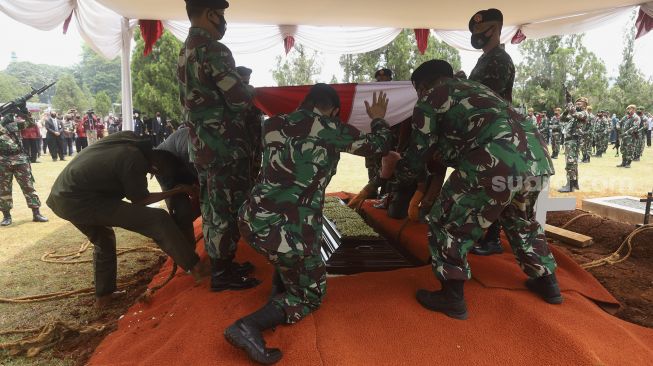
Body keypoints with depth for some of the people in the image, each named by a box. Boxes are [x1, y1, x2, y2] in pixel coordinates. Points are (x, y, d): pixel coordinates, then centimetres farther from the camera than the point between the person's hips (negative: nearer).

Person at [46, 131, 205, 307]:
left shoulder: (129, 137, 3)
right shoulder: (135, 162, -18)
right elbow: (140, 200, -1)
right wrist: (178, 190, 6)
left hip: (61, 195, 9)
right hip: (80, 201, -9)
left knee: (104, 239, 31)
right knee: (158, 220, -10)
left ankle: (103, 295, 38)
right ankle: (195, 266, -2)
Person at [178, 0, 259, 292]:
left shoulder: (184, 52, 15)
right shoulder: (213, 49, -15)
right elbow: (239, 98, -17)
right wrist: (249, 94, 4)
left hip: (201, 144, 9)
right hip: (225, 144, -9)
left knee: (213, 208, 16)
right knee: (227, 209, -1)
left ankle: (219, 263, 28)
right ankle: (222, 274, 9)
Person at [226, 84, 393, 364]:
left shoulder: (273, 124, 10)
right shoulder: (333, 131, -2)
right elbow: (381, 145, 13)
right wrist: (378, 118, 35)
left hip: (252, 221, 6)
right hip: (288, 232, -6)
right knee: (310, 295, 16)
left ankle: (280, 290, 24)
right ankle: (249, 326, -8)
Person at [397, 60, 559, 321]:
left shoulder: (429, 98, 13)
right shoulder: (477, 88, 34)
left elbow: (419, 154, 15)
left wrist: (396, 164, 34)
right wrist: (440, 152, 49)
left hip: (497, 162, -8)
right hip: (537, 157, 8)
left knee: (447, 221, 11)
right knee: (522, 220, 33)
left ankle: (452, 297, 16)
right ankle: (547, 282, 44)